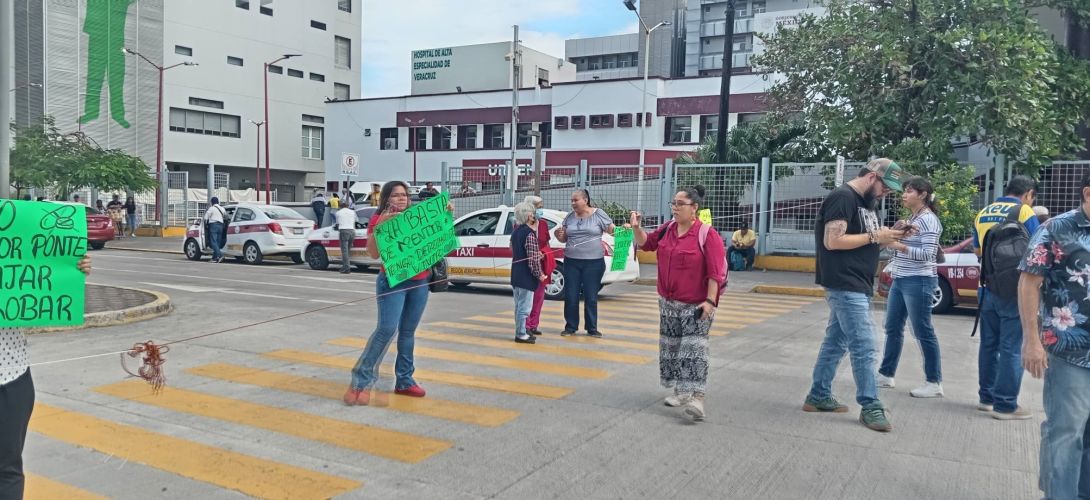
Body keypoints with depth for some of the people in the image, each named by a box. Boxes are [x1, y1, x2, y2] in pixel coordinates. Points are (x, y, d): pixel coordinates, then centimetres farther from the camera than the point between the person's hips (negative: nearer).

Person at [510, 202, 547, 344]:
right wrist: (539, 274, -11)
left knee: (519, 305, 16)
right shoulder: (530, 233, -16)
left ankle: (520, 331, 24)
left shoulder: (515, 231, 10)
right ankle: (521, 334, 1)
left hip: (516, 273, 9)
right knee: (525, 306, -3)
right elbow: (533, 258, -20)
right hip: (527, 275, -9)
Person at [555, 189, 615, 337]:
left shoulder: (598, 214, -2)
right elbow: (563, 239, 13)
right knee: (570, 296, 5)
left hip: (593, 262, -3)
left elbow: (613, 230, -4)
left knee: (591, 297, 4)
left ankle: (592, 328, 15)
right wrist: (559, 235, -9)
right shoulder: (570, 217, 8)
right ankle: (570, 327, 16)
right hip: (571, 262, 3)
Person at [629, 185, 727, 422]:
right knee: (671, 346, 12)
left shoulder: (707, 235, -14)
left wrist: (710, 300, -20)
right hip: (668, 302, 7)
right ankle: (680, 391, 25)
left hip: (695, 304, -7)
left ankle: (697, 398, -14)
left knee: (693, 348, -12)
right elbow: (646, 244, 19)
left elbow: (716, 272, -15)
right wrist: (636, 227, 0)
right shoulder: (667, 229, 5)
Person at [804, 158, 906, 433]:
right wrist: (875, 237, -16)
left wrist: (888, 235, 2)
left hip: (856, 286, 10)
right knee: (865, 347, -7)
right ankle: (870, 406, 1)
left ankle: (819, 396, 21)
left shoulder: (865, 201, 17)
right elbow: (832, 241, -22)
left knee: (835, 343, 13)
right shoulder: (843, 197, -14)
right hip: (845, 286, -10)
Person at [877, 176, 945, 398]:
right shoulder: (912, 219, 15)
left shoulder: (928, 219, -12)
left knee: (923, 332, -3)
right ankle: (886, 375, 22)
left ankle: (934, 383, 6)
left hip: (918, 282, -9)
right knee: (893, 329, 13)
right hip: (900, 281, 9)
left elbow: (928, 254, -20)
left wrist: (900, 246, -24)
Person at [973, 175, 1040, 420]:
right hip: (1014, 291, -6)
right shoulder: (1025, 213, -9)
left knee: (989, 344, 14)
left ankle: (987, 397, 21)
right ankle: (1005, 405, 1)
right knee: (1011, 349, -2)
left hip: (989, 289, 6)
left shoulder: (983, 214, 11)